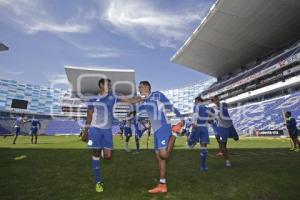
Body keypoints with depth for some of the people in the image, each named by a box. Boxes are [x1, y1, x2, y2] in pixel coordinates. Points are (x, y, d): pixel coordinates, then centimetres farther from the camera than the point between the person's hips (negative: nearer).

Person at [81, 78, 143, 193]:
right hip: (95, 129, -1)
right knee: (95, 154, 3)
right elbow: (89, 117, 5)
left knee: (108, 156, -1)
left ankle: (100, 151, 36)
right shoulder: (93, 100, 2)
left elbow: (130, 101, 2)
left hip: (107, 130, 2)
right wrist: (85, 132, 4)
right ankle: (98, 181, 19)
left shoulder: (113, 97, 5)